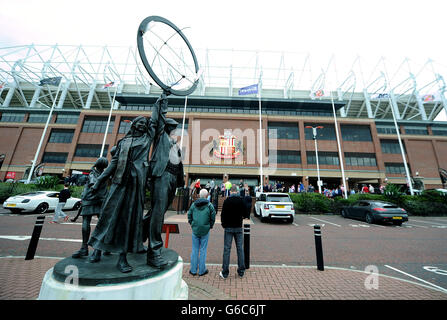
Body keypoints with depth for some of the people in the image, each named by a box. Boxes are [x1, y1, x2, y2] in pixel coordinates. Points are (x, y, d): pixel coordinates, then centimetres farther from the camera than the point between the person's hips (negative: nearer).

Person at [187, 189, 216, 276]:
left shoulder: (193, 204, 0)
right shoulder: (209, 205, -8)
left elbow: (189, 216, 4)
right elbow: (213, 217, -6)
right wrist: (210, 226, 8)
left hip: (195, 230, 2)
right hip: (205, 230, -2)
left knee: (195, 250, 13)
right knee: (203, 250, 9)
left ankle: (193, 270, 23)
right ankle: (202, 270, 20)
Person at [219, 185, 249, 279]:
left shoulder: (227, 201, -10)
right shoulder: (241, 200, -3)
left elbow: (223, 214, -9)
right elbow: (245, 214, 3)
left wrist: (223, 224, 7)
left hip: (228, 228, -2)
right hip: (238, 227, 2)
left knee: (227, 249, 5)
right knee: (240, 249, 12)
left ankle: (225, 273, 13)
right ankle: (241, 271, 21)